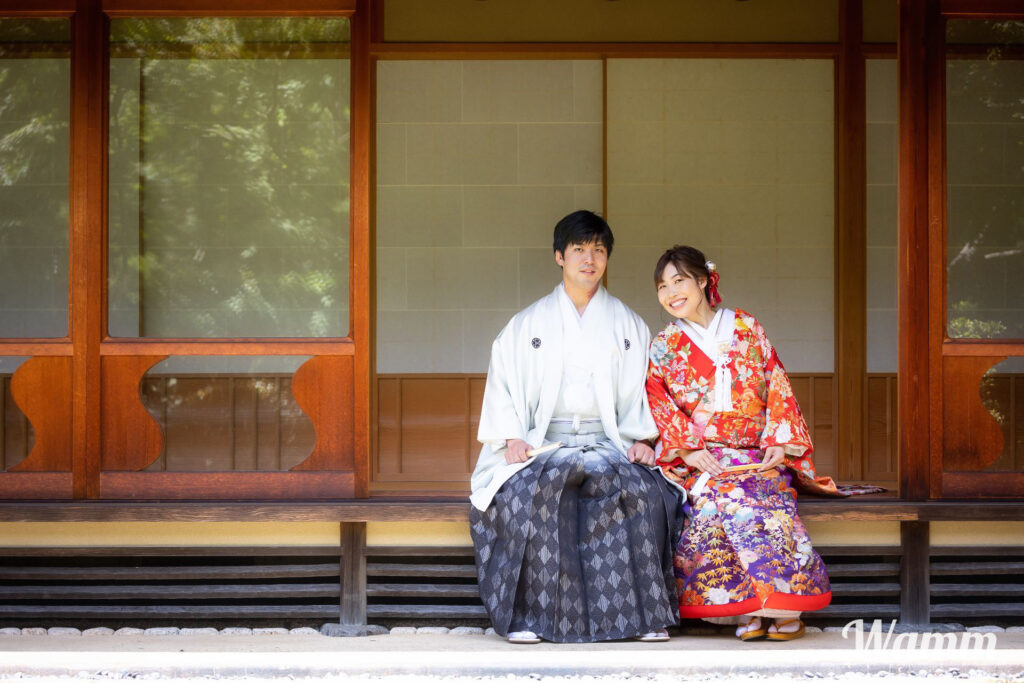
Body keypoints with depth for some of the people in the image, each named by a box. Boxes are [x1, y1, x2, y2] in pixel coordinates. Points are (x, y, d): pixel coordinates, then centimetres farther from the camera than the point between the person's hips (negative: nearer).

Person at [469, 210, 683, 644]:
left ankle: (644, 614, -26)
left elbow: (643, 392, 11)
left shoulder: (628, 325, 17)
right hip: (543, 444, 0)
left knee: (641, 490, -32)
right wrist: (513, 438, -7)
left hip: (610, 444, 0)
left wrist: (641, 439, -6)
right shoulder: (528, 323, 15)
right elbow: (503, 383, 9)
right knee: (526, 491, -34)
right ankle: (527, 614, -29)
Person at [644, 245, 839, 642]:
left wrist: (779, 442, -5)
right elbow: (658, 406, 3)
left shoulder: (748, 329, 13)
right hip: (701, 460, 0)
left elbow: (778, 390, 8)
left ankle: (784, 608, -27)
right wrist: (688, 449, -12)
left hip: (759, 456, 0)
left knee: (770, 490, -32)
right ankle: (748, 610, -28)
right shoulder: (663, 348, 13)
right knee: (716, 492, -34)